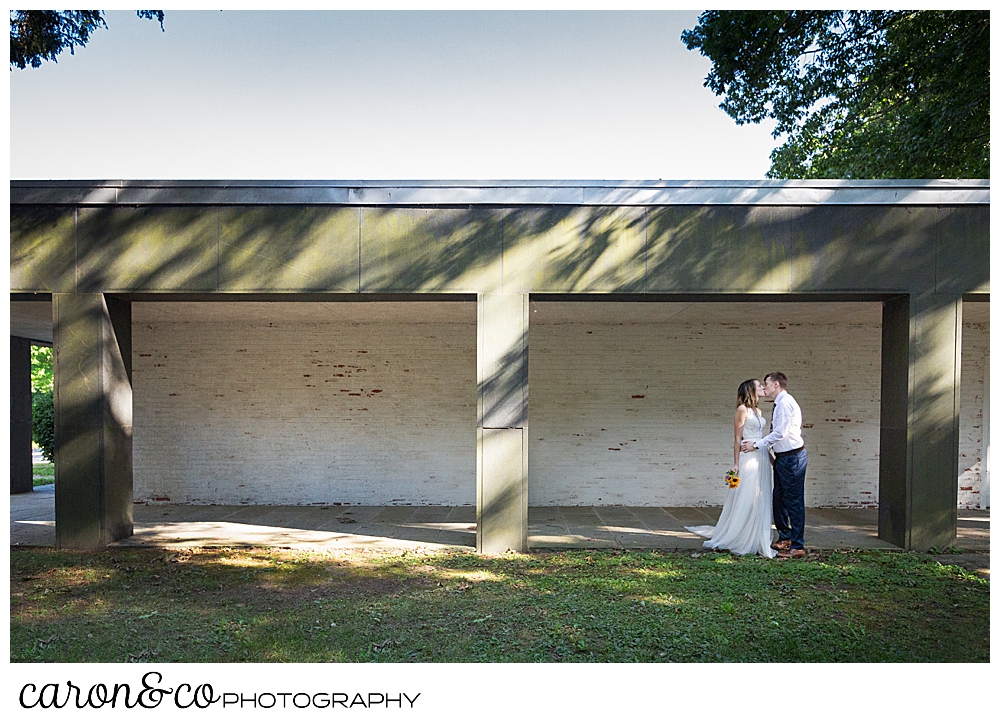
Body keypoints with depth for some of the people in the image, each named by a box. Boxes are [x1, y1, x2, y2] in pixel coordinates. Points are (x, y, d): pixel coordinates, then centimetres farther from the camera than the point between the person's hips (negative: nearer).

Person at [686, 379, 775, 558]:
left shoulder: (758, 411, 16)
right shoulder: (742, 409, -7)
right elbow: (737, 439, -9)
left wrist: (770, 456, 14)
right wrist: (736, 463, -12)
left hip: (761, 458, 8)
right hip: (748, 458, -8)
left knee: (759, 500, 9)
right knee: (745, 499, -4)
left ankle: (755, 540, 18)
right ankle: (736, 539, 7)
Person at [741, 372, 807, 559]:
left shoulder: (785, 402, -15)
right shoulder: (780, 403, 15)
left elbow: (780, 433, -21)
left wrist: (756, 444, -15)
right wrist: (757, 444, 13)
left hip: (792, 457, -10)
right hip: (782, 458, 10)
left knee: (794, 501, -3)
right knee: (779, 499, 17)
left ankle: (797, 547, 5)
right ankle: (784, 538, 31)